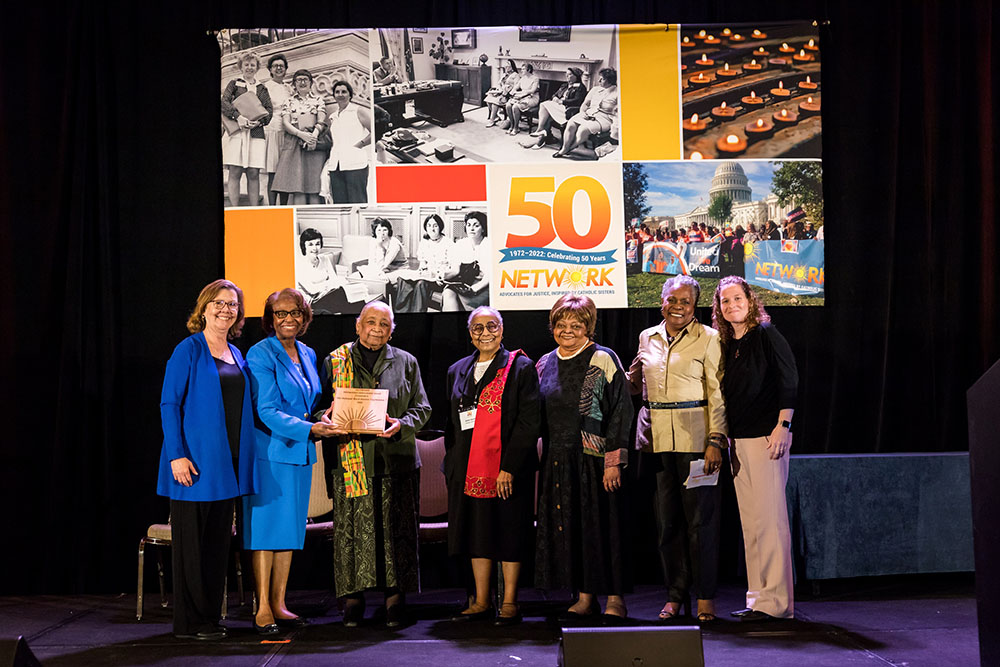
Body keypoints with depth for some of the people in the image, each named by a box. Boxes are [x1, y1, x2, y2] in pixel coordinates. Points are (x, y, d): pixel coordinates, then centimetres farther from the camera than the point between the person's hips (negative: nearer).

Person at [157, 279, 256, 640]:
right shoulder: (189, 349, -6)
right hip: (195, 461, -7)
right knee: (191, 540, -1)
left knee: (218, 540, 11)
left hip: (226, 462, 7)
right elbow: (169, 404, -10)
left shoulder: (236, 355, 15)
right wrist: (177, 455, -18)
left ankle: (211, 617, 20)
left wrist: (239, 458, 12)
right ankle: (189, 622, 7)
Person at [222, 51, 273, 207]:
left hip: (256, 133, 2)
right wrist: (238, 117, -17)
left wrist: (259, 121, -10)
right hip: (236, 131, -2)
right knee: (234, 172, -8)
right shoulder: (234, 84, 13)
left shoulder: (262, 88, 20)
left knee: (254, 174, -3)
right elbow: (224, 102, -1)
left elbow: (269, 109, 10)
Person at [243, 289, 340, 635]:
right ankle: (263, 609, 2)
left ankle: (278, 604, 17)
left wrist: (322, 421, 1)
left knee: (290, 528, 9)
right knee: (266, 527, -4)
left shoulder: (308, 355, 13)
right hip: (270, 451, -7)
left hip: (299, 452, 7)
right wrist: (309, 428, -24)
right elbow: (267, 411, -16)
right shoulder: (260, 354, -9)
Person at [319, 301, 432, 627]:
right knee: (352, 528, -1)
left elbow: (422, 407, 10)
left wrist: (401, 424, -9)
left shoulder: (406, 362, 12)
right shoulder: (335, 361, 10)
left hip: (396, 460, 1)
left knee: (396, 529, 0)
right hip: (351, 460, -1)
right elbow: (323, 407, 10)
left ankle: (395, 595, 8)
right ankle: (353, 596, 8)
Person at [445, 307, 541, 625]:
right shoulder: (458, 371, 13)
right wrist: (452, 465, 10)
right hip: (469, 467, 5)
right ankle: (481, 601, 18)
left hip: (507, 468, -5)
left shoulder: (521, 367, -3)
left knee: (509, 531, 0)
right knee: (477, 530, 9)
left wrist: (509, 467, -16)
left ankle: (509, 602, 10)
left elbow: (528, 422, -10)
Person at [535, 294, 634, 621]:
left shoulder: (604, 360, -5)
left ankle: (615, 599, 6)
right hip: (558, 461, 5)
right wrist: (539, 462, 10)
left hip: (595, 459, -5)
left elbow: (620, 412, -9)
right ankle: (585, 598, 15)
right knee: (569, 528, 6)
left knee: (602, 525, -3)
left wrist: (614, 461, -15)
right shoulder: (545, 365, 11)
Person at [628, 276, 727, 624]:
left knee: (700, 518, -2)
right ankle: (675, 593, 16)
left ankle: (705, 597, 8)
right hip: (656, 436, 4)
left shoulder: (708, 338, 1)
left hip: (694, 437, -4)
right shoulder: (647, 338, 14)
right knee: (666, 519, 6)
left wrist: (715, 441, -12)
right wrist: (634, 376, 2)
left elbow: (717, 394, -3)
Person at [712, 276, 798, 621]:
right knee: (750, 521, 9)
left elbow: (788, 381, -9)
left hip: (766, 437, -7)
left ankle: (775, 600, -2)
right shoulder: (727, 344, 15)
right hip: (738, 439, 8)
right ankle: (759, 596, 15)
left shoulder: (766, 334, -5)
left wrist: (782, 426, -15)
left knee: (769, 518, -7)